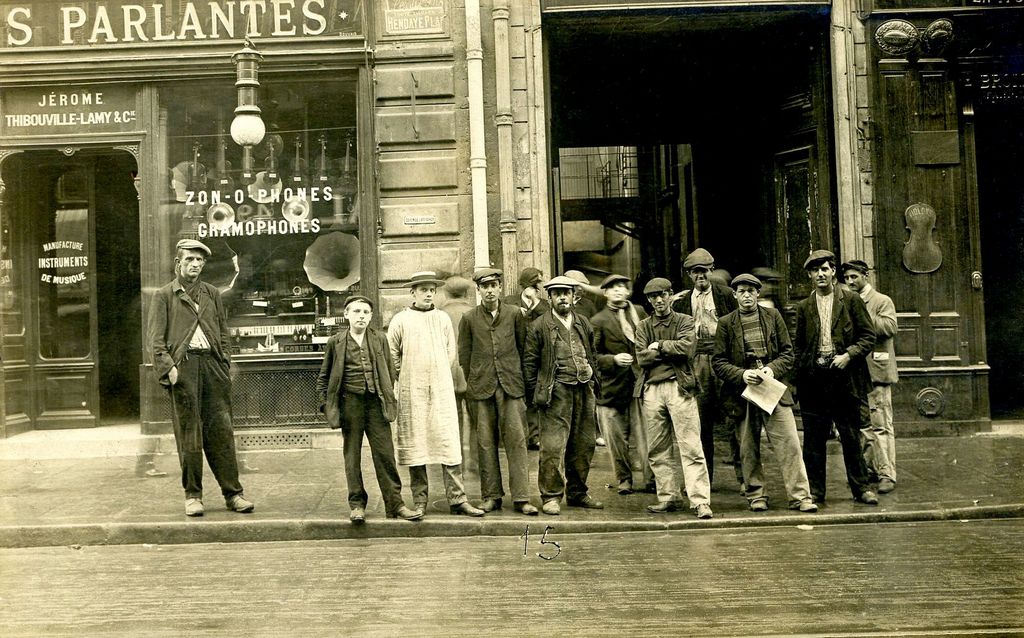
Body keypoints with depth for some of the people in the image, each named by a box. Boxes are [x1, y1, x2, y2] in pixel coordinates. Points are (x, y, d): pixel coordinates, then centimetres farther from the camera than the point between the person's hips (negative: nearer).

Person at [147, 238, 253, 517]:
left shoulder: (212, 294, 18)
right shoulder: (164, 296, 7)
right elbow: (155, 338, 1)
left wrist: (225, 365, 8)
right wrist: (168, 368, -11)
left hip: (212, 364, 3)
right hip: (182, 366, -3)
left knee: (221, 431, 1)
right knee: (188, 434, -1)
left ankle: (233, 493, 4)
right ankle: (192, 495, 9)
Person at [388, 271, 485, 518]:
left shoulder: (443, 318, 12)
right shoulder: (401, 320, 3)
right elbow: (391, 353, 7)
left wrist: (439, 376, 12)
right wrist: (407, 376, 5)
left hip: (442, 390, 2)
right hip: (412, 393, -2)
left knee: (450, 444, -3)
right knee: (415, 445, 1)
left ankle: (457, 499, 0)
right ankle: (419, 501, 9)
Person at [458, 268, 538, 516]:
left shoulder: (515, 314, 7)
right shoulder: (469, 319, 6)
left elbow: (523, 349, 12)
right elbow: (464, 356, 10)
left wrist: (517, 379, 10)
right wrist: (474, 383, 7)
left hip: (511, 386, 0)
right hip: (481, 389, 0)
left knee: (516, 440, -4)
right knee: (486, 444, 4)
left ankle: (521, 498, -1)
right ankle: (491, 496, 13)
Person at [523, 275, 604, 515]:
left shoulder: (583, 324, 16)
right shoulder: (539, 326, 1)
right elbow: (529, 362, 0)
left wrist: (593, 383, 13)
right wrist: (536, 393, -3)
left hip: (584, 391, 5)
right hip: (557, 393, -5)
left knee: (584, 446, 9)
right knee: (553, 446, -8)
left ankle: (577, 493, 22)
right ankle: (551, 497, 2)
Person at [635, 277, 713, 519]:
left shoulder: (685, 321, 8)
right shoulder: (643, 326, 15)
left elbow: (687, 347, -11)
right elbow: (642, 358, 0)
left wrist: (659, 346, -4)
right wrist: (671, 351, -7)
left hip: (679, 387, -3)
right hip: (651, 389, 3)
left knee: (690, 447, -7)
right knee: (657, 449, 6)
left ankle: (700, 501, -6)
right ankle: (669, 497, 15)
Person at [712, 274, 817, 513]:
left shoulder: (773, 316, 9)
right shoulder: (726, 323, 5)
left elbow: (787, 352, 8)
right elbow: (718, 361, 3)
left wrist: (772, 369, -10)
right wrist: (742, 374, -13)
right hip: (743, 392, 0)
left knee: (789, 444, -4)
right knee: (748, 449, 5)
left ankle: (800, 496, 2)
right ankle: (756, 496, 18)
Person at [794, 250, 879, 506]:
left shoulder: (851, 301, 4)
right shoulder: (804, 307, 11)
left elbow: (868, 336, 3)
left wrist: (848, 355, -11)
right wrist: (799, 374, 4)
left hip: (844, 376, -2)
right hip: (814, 377, 2)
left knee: (851, 435, 4)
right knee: (814, 438, 5)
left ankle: (861, 487, 16)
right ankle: (814, 490, 13)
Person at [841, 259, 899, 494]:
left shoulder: (882, 301, -1)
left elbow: (890, 327, -17)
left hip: (876, 371, -6)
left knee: (881, 425, -7)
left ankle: (887, 474, -5)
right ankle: (870, 468, 21)